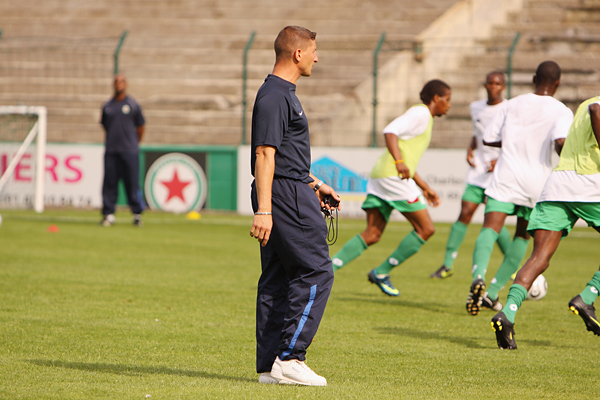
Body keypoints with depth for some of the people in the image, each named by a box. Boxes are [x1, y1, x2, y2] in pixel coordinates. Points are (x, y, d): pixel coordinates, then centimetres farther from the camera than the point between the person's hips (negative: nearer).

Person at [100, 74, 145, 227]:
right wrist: (113, 141, 13)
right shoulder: (107, 106, 10)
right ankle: (108, 214, 3)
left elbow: (140, 128, 10)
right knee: (109, 183, 0)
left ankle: (137, 214, 5)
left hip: (129, 151, -3)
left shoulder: (133, 105, 3)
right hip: (111, 151, 3)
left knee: (132, 183, -3)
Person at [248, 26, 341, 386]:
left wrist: (315, 184, 32)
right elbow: (264, 154, -20)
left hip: (290, 193, 11)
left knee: (278, 280, 9)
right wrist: (263, 210, -24)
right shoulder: (274, 96, -14)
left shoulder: (283, 93, 19)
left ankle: (270, 366, 10)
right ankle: (289, 357, -9)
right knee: (316, 274, -8)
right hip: (287, 197, -11)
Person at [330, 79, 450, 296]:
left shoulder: (423, 117, 28)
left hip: (379, 177, 10)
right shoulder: (420, 113, -2)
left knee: (372, 234, 4)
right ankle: (381, 272, -1)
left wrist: (425, 188, 33)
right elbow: (390, 131, -18)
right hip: (392, 176, -10)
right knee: (426, 229, -4)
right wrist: (399, 162, -31)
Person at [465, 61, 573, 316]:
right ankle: (493, 292, 14)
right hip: (536, 182, -1)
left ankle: (479, 276, -43)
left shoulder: (514, 105, 11)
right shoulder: (561, 111, -1)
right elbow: (561, 142, -20)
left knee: (490, 230, -13)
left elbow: (489, 139, 12)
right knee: (522, 235, 19)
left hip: (506, 178, 1)